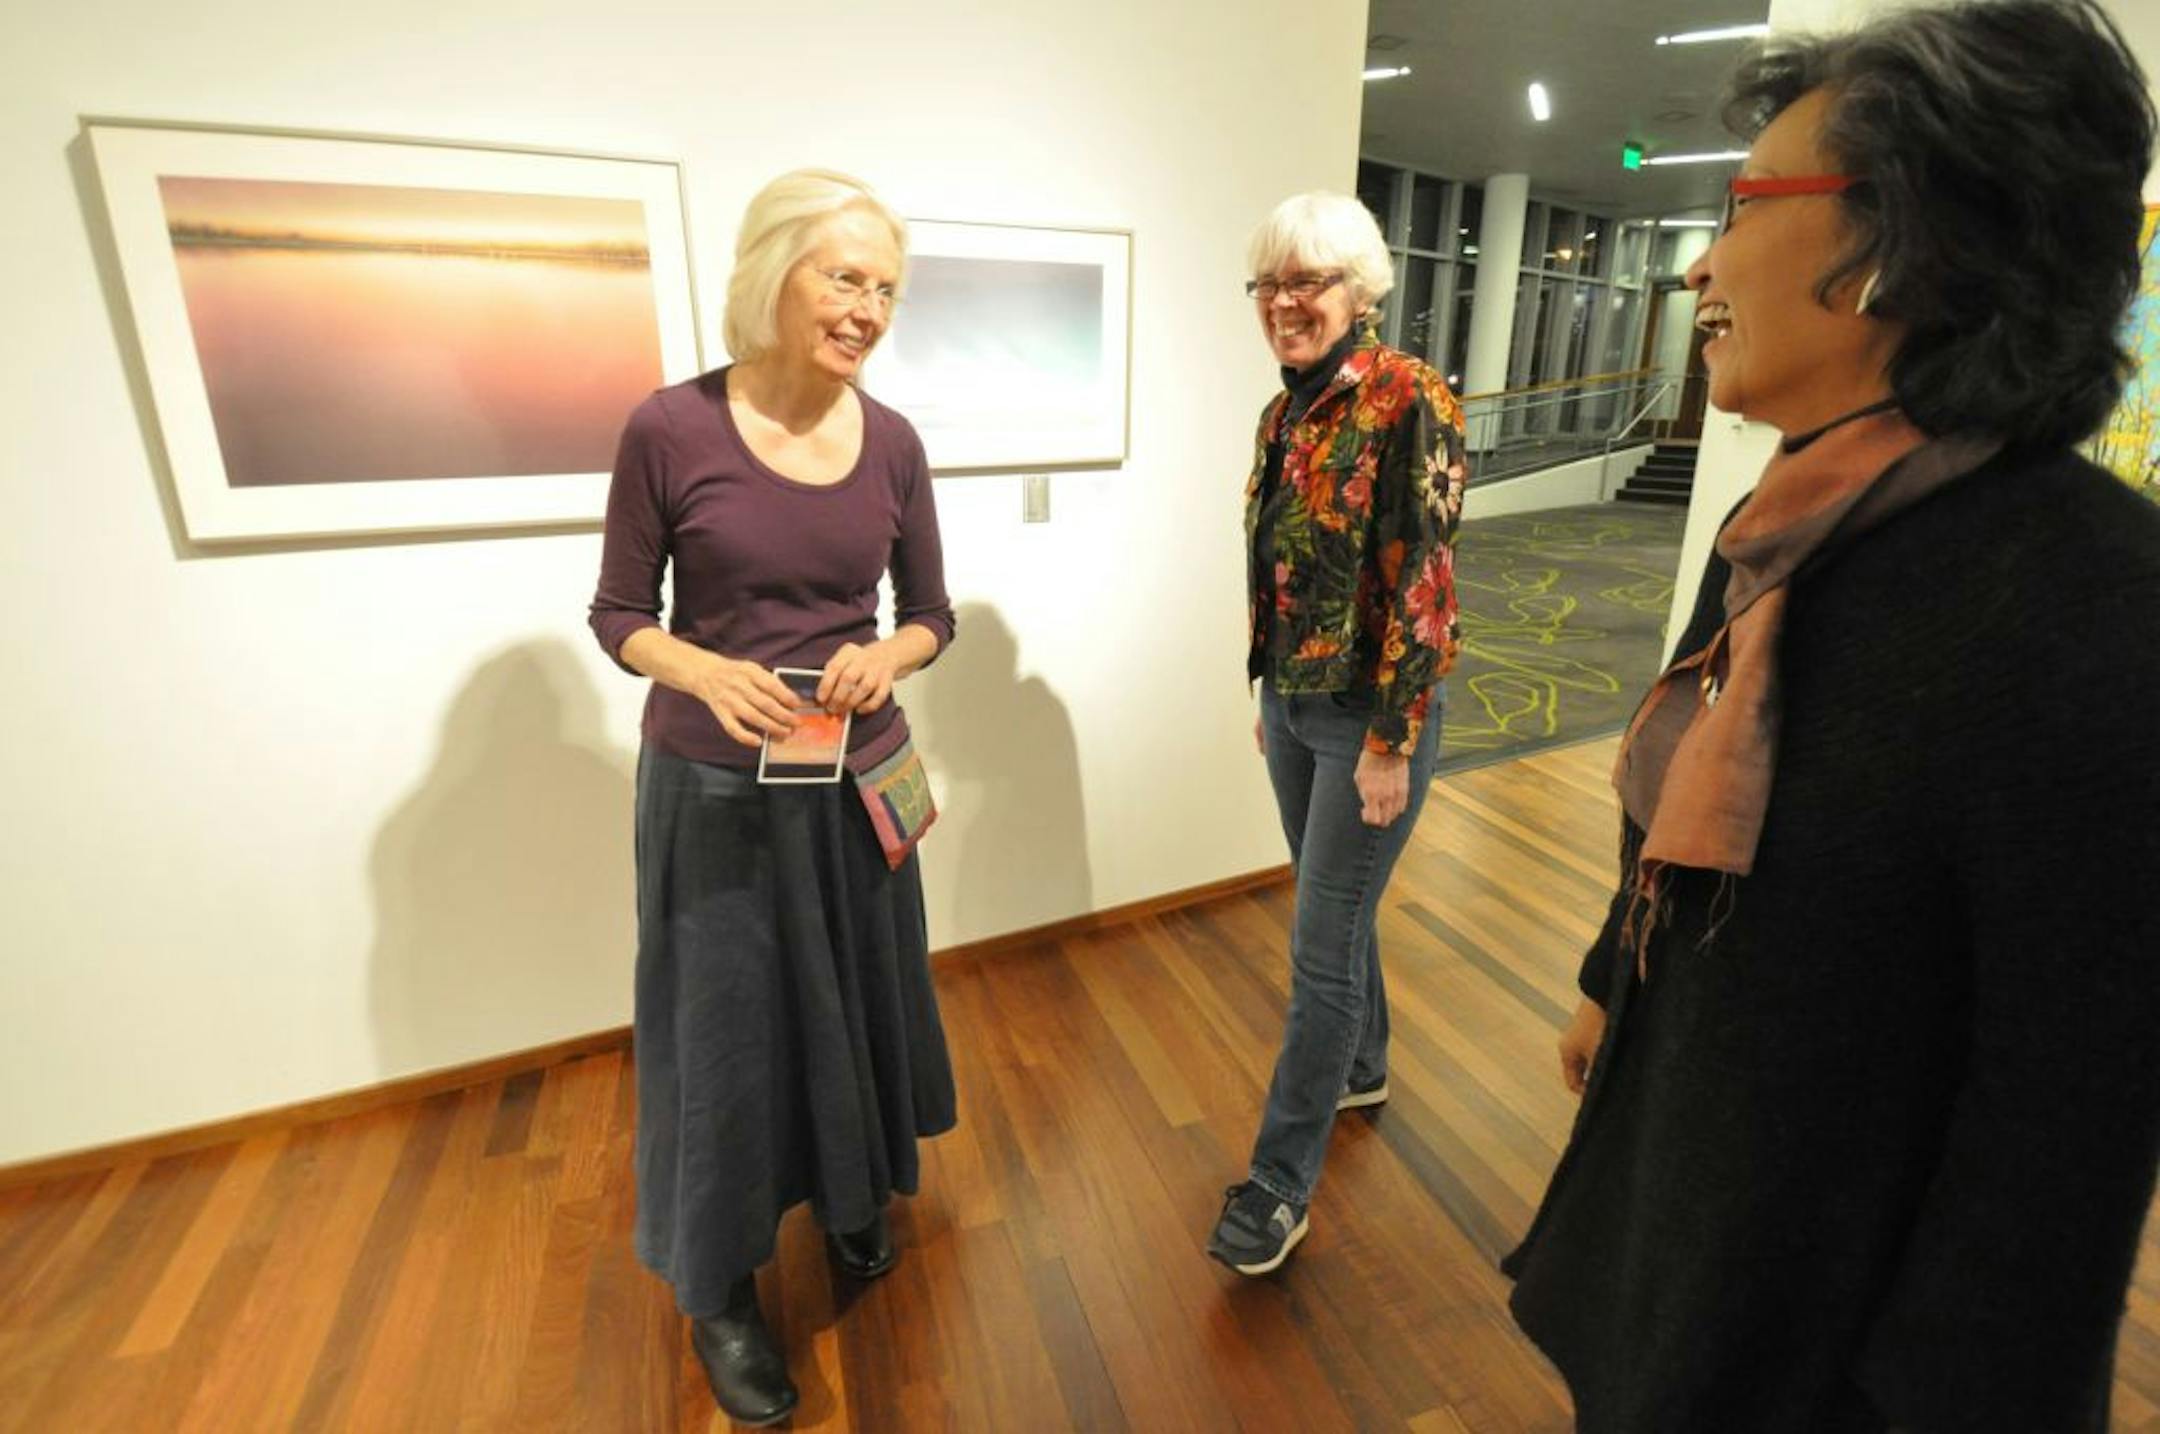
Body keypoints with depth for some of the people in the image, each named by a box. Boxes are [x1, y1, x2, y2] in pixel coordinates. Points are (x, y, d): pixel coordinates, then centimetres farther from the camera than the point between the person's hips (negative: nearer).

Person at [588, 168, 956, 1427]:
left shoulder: (892, 442, -2)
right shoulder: (671, 429, -11)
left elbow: (933, 613, 5)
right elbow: (619, 616, -3)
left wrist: (886, 657, -16)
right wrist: (706, 671, -23)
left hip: (856, 783, 3)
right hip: (714, 789, -3)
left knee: (858, 1007, 18)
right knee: (726, 1031, 11)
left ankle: (854, 1200, 49)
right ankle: (721, 1292, 38)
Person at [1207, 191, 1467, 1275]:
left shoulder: (1410, 400, -14)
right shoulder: (1284, 412, 9)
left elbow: (1422, 582, -18)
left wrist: (1389, 742, -18)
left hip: (1369, 714, -7)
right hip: (1292, 702, 8)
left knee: (1323, 950, 1)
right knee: (1336, 912, 22)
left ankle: (1280, 1185, 17)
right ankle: (1363, 1068, 47)